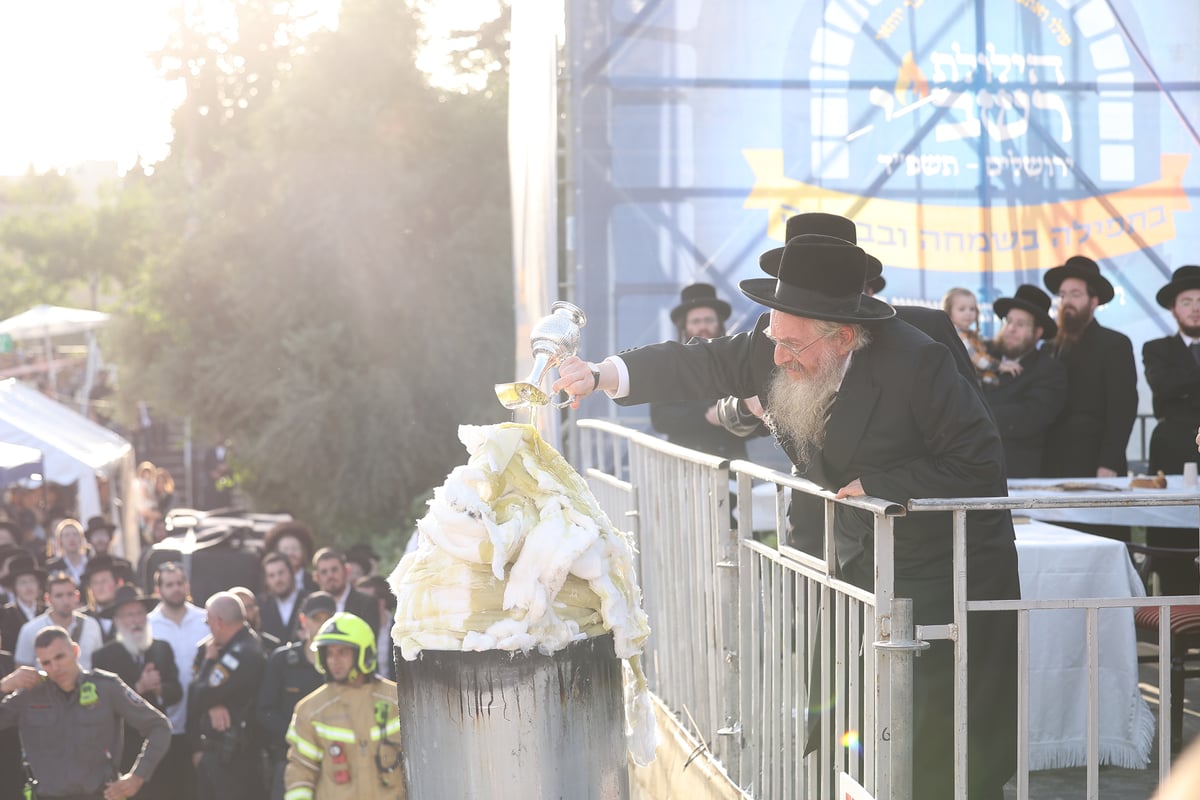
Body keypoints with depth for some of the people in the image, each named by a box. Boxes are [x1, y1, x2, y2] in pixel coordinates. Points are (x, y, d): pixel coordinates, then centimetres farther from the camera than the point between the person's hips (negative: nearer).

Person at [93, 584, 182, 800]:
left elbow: (176, 692, 3)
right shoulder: (104, 656, -6)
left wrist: (158, 688, -18)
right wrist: (139, 687, -24)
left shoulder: (162, 649, 9)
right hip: (122, 748, -4)